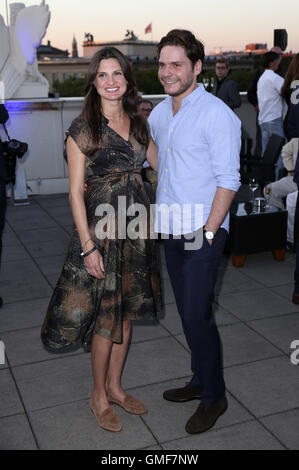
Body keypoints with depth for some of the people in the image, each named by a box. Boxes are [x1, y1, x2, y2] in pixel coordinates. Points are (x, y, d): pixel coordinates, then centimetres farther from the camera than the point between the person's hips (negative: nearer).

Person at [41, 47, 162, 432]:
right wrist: (88, 247, -15)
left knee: (126, 313, 15)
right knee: (106, 317, 3)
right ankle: (99, 396, 25)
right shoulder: (82, 129, -10)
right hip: (101, 227, -6)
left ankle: (114, 386, 33)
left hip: (135, 227, 6)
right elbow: (76, 191, -11)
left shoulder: (137, 123, 7)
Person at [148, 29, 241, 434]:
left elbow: (228, 180, -14)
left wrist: (208, 232, -18)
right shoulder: (159, 113, 11)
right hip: (171, 232, 7)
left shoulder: (216, 114, -12)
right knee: (188, 313, 15)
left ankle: (214, 397, 15)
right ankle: (200, 381, 32)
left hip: (203, 233, -7)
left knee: (197, 315, -4)